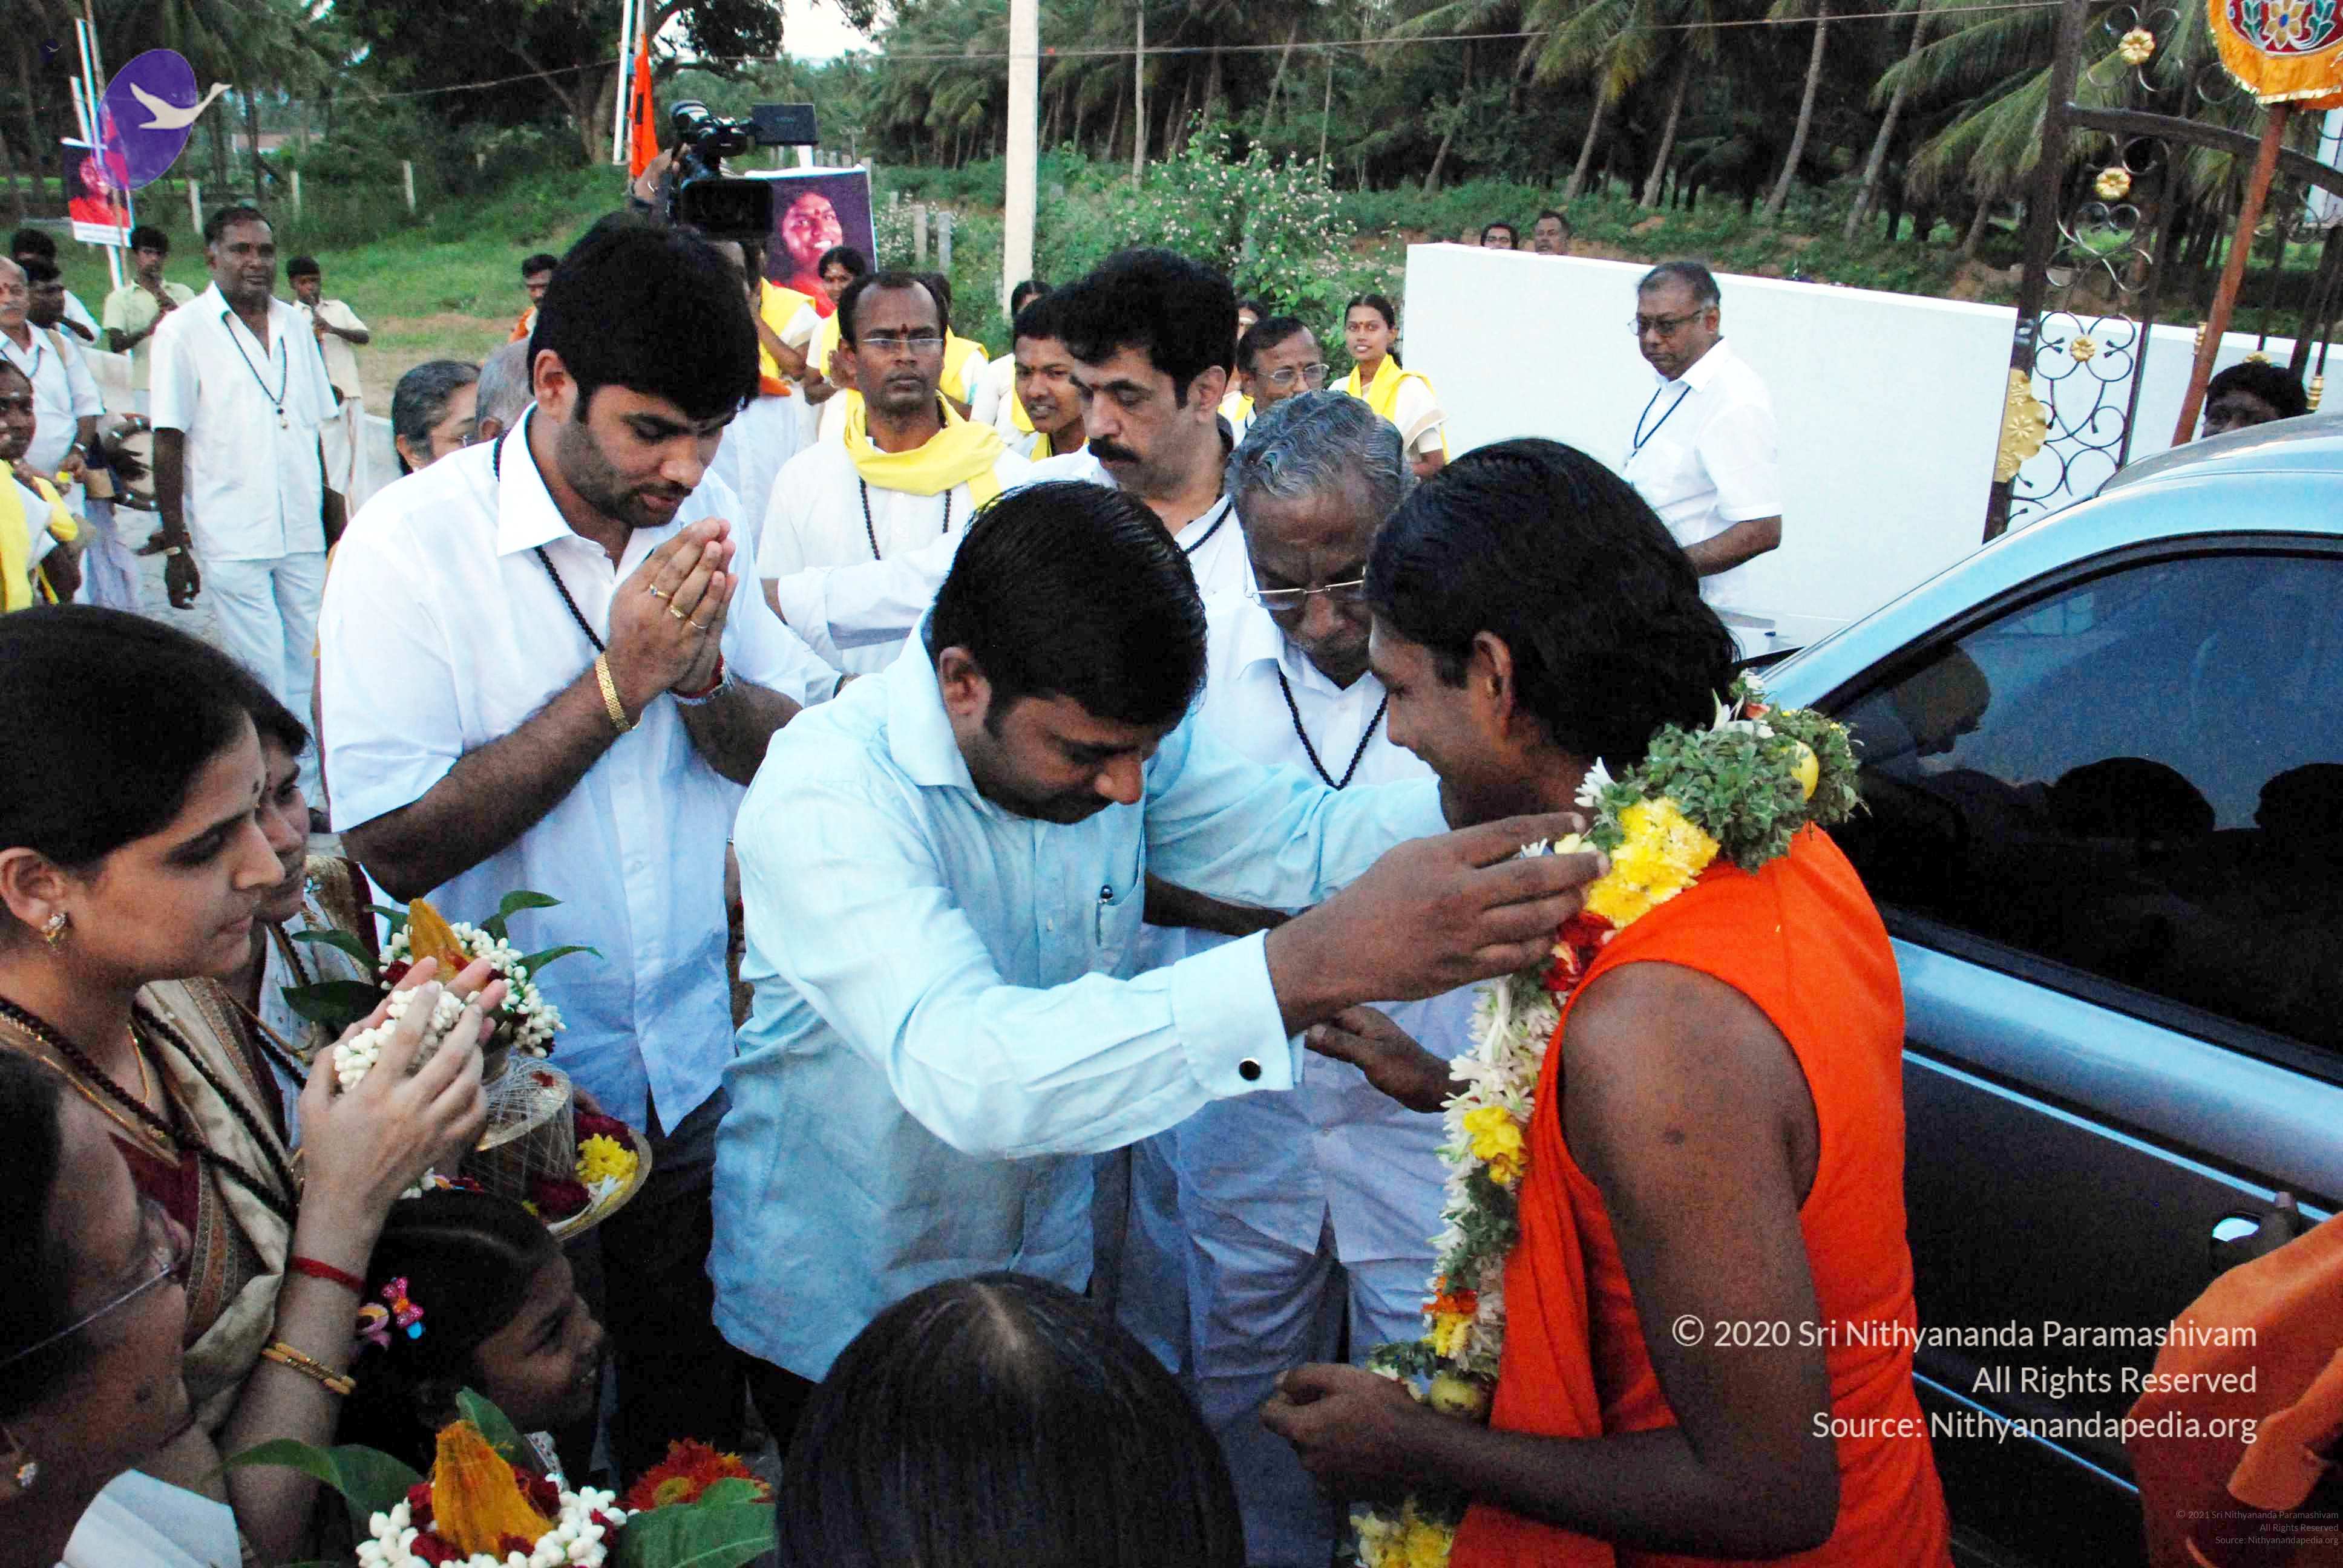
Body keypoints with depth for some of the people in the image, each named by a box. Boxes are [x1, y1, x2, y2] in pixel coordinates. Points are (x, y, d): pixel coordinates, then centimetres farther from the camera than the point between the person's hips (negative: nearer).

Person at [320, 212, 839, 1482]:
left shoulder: (702, 515, -2)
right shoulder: (413, 542, -16)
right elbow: (396, 848, -21)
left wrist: (700, 675, -20)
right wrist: (618, 682, -24)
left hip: (698, 1064, 4)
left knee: (694, 1408, 20)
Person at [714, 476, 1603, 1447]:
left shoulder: (1104, 727, -10)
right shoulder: (821, 795, -32)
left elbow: (1301, 834, -6)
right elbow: (962, 1071, -46)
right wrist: (1310, 967, -57)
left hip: (1046, 1270, 6)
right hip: (843, 1325, -5)